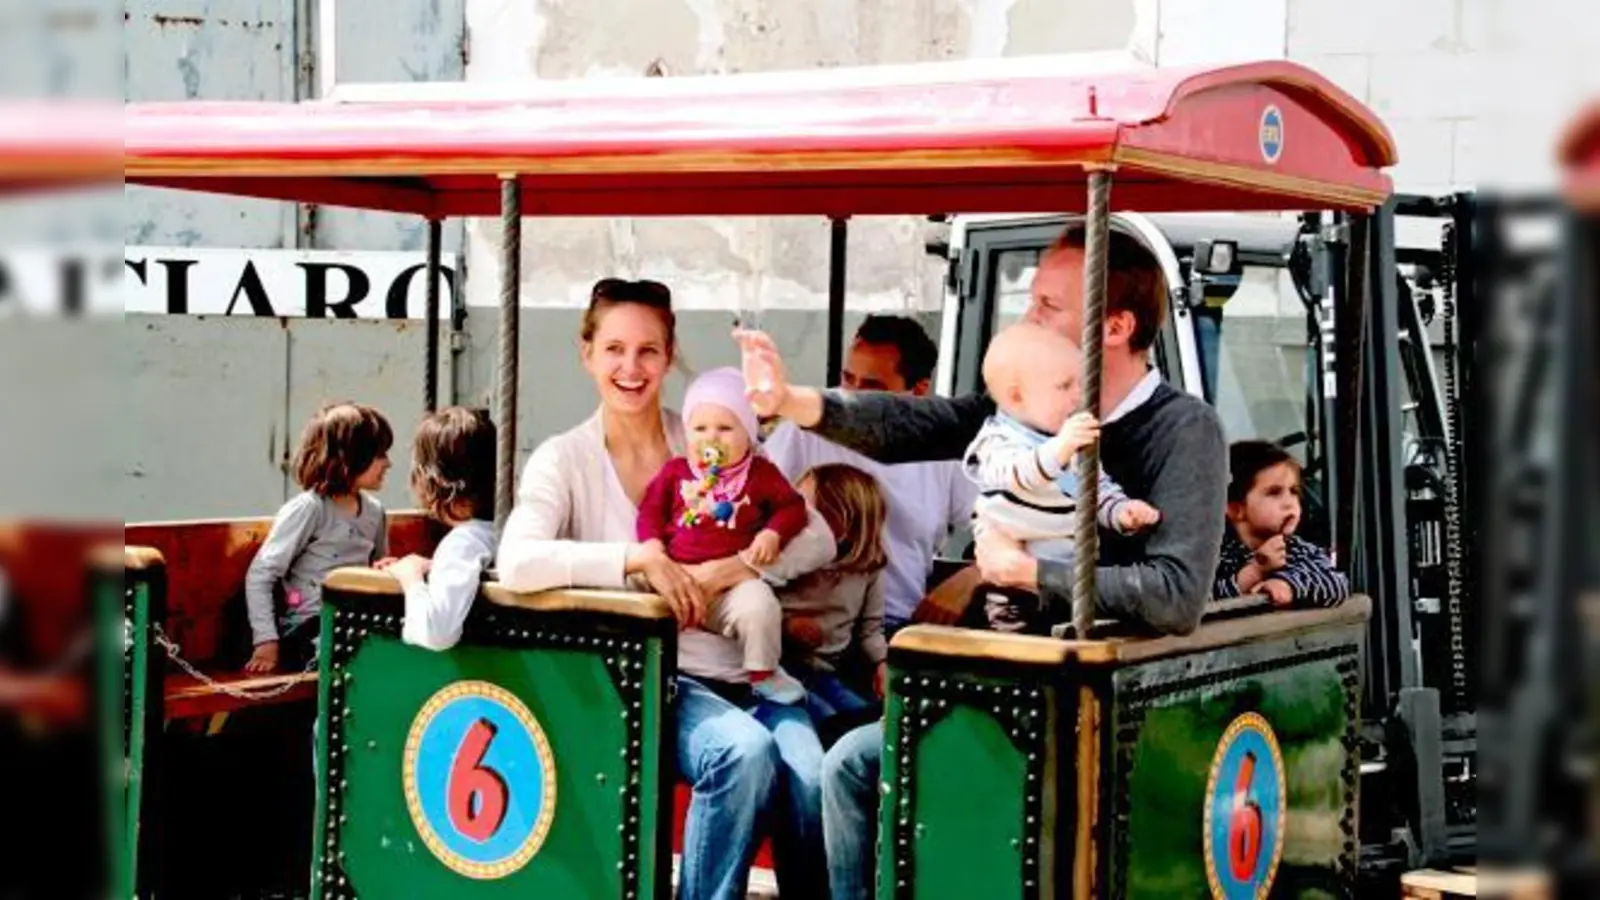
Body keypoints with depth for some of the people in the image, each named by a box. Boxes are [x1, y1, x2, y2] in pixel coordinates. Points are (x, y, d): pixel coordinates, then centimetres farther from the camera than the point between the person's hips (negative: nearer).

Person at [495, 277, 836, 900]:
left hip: (747, 663, 3)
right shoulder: (564, 460, 2)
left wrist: (726, 571, -13)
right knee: (745, 749, -32)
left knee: (810, 775, -27)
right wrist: (639, 557, -21)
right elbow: (516, 564, -18)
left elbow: (819, 538, 3)